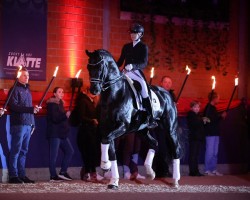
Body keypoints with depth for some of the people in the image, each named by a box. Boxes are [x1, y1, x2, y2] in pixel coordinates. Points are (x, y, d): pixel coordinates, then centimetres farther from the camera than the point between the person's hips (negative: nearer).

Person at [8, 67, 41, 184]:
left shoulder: (27, 90, 21)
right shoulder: (15, 89, -2)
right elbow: (14, 106, -14)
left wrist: (34, 116, 14)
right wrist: (31, 109, -18)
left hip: (28, 125, 7)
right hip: (19, 124, -7)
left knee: (24, 151, 7)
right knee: (16, 150, -7)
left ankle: (22, 175, 10)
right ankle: (13, 176, -6)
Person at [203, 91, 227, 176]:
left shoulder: (213, 107, 16)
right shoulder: (208, 107, -11)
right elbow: (209, 119, -20)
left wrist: (221, 116, 6)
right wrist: (221, 116, -15)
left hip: (215, 133, 9)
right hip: (210, 133, -9)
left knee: (215, 153, 10)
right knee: (210, 152, -5)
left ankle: (213, 170, 14)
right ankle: (207, 170, 0)